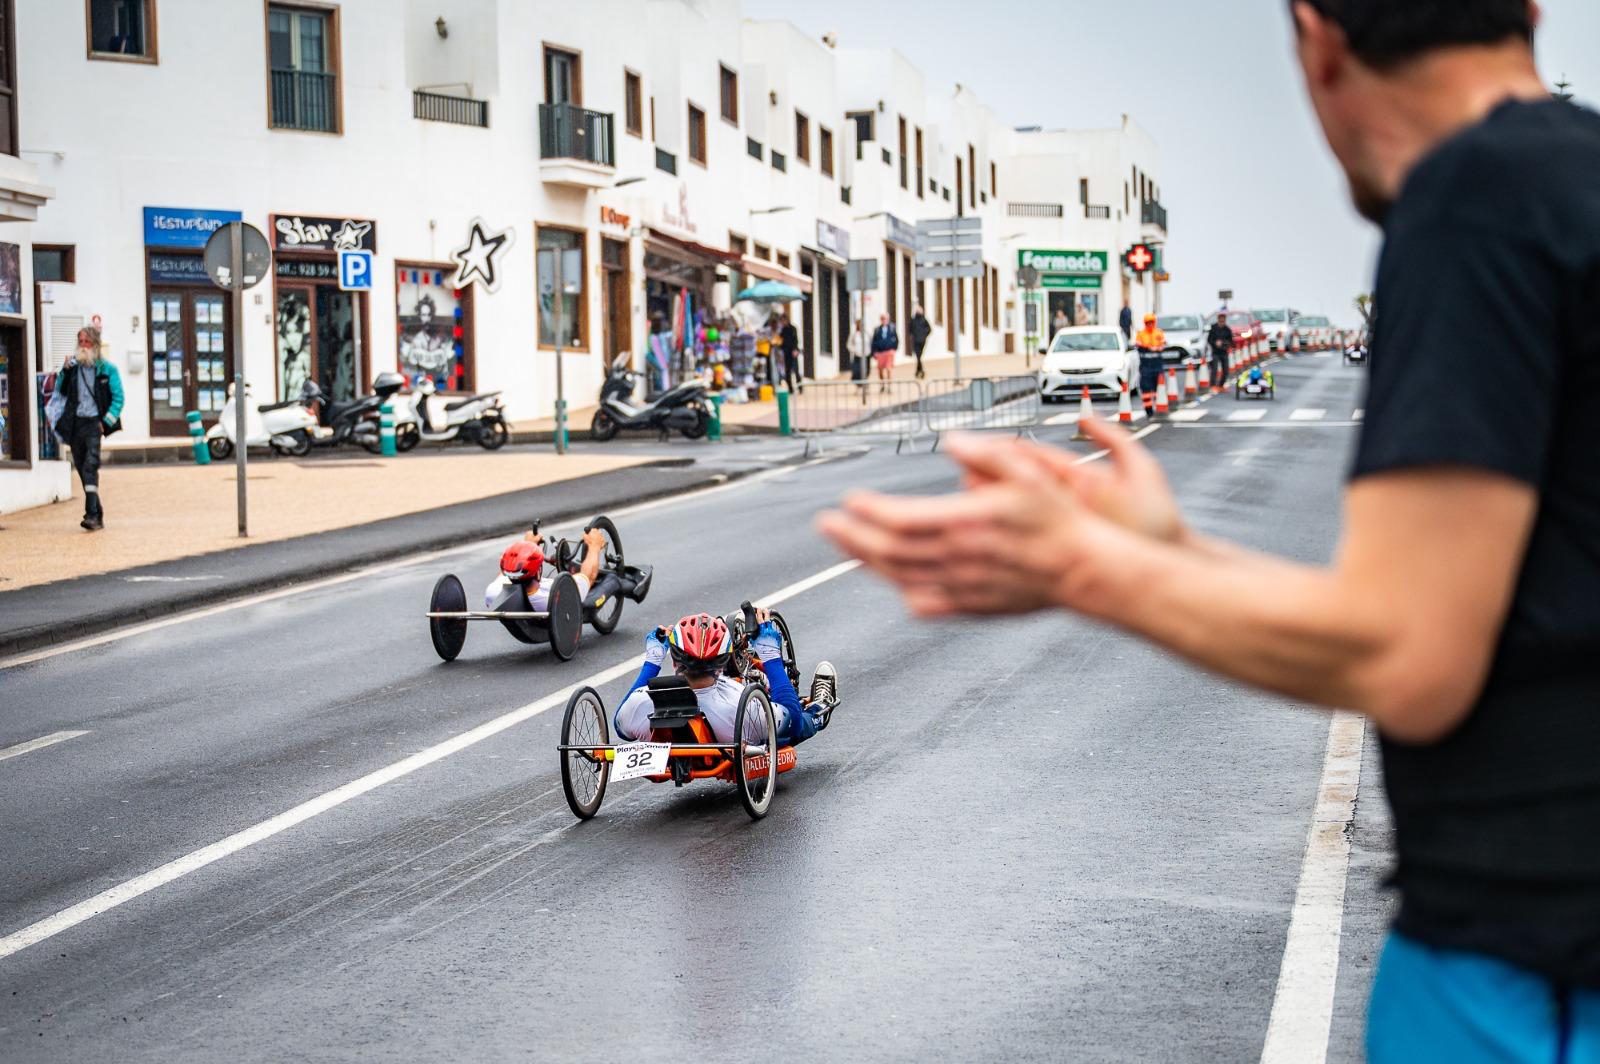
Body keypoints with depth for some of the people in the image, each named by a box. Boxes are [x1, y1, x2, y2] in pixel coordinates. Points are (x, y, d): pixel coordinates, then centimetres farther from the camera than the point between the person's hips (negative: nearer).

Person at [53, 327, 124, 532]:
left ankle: (92, 515, -26)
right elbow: (60, 391, 14)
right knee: (81, 468, 7)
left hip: (94, 422, -5)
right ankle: (98, 515, 17)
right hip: (75, 423, 5)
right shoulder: (73, 367, 12)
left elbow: (118, 397, 0)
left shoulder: (107, 369, 2)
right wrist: (65, 371, -1)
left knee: (90, 466, -20)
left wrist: (106, 422, -9)